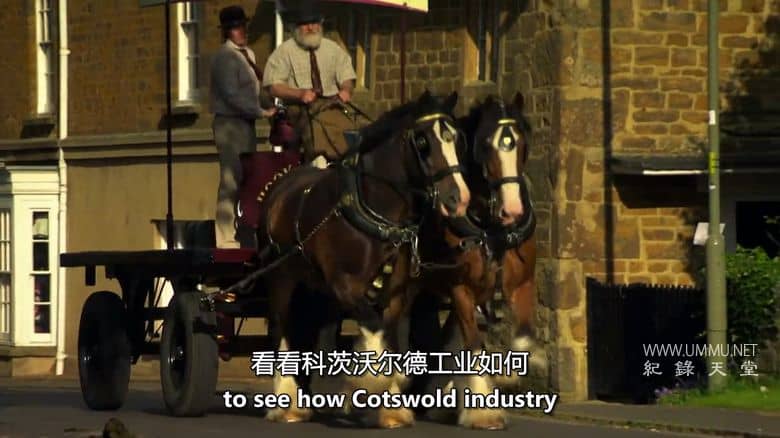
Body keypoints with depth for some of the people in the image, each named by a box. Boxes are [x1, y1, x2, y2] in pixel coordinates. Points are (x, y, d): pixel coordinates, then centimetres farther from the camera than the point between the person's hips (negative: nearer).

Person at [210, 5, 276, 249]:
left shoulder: (248, 55, 16)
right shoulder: (226, 57, -12)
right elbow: (232, 96, -19)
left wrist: (271, 107, 4)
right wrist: (262, 111, -16)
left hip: (246, 123, 9)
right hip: (230, 125, -9)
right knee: (231, 180, -10)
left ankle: (245, 237, 19)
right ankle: (226, 239, -8)